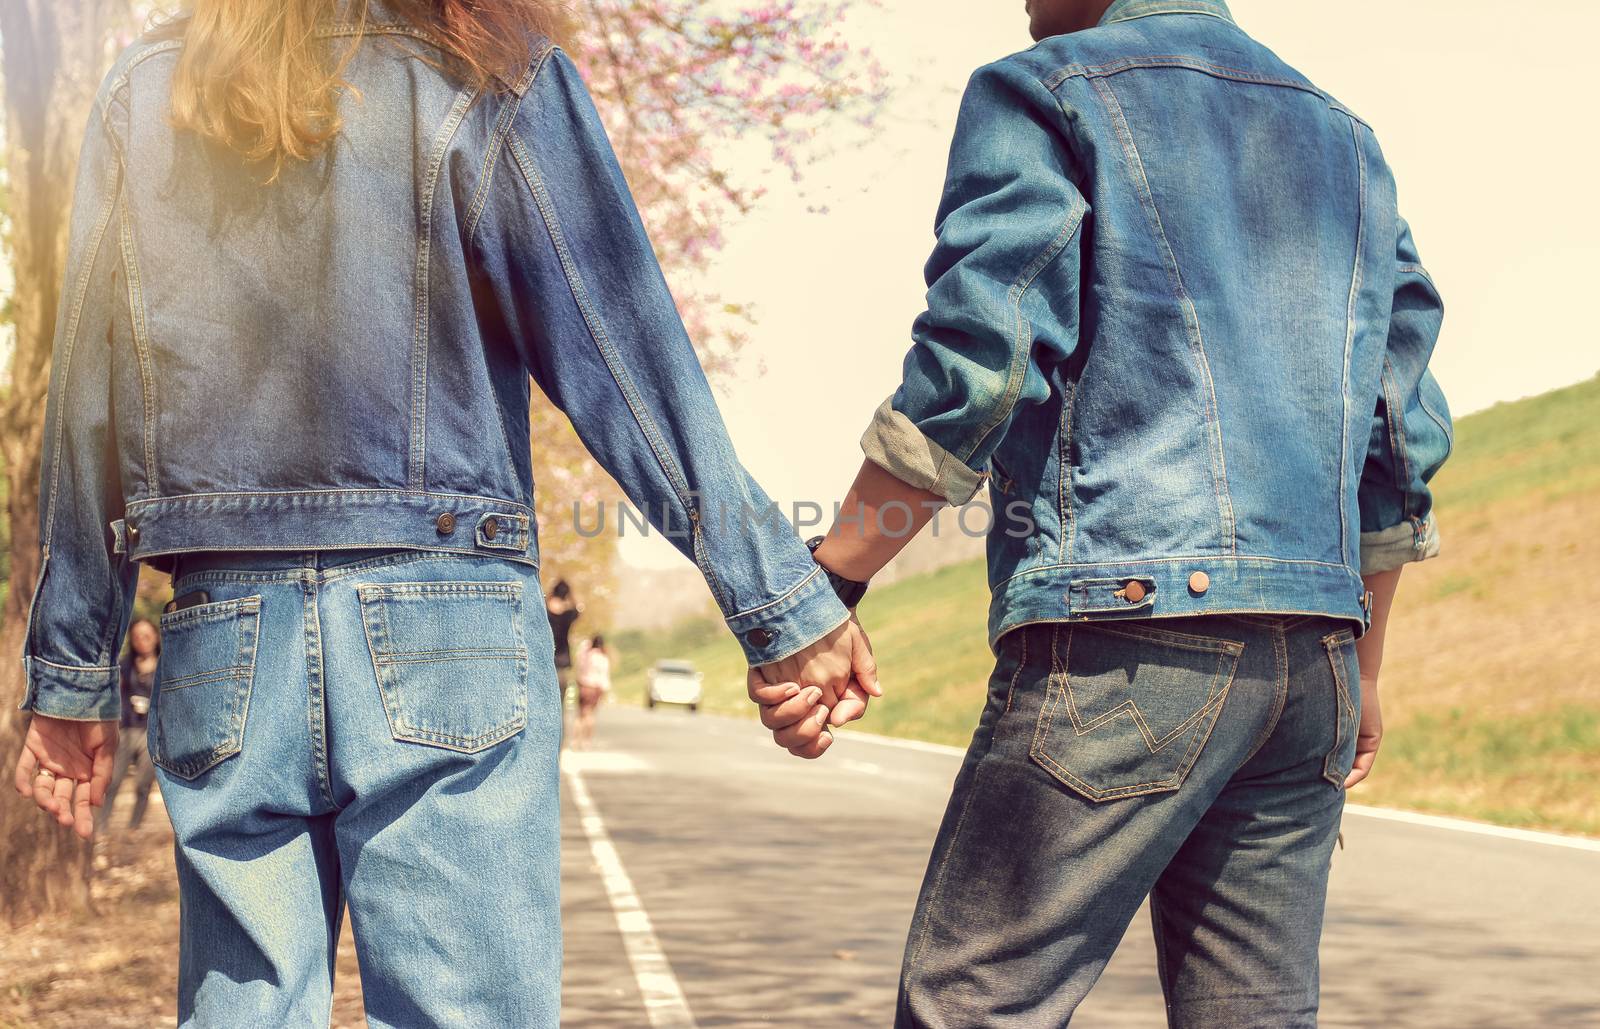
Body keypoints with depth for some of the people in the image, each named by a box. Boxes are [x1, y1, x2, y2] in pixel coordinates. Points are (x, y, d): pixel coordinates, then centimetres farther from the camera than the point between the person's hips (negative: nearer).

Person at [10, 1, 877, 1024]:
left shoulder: (142, 94, 10)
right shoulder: (489, 82, -1)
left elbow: (87, 416, 10)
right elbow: (626, 371, -4)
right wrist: (786, 602, 0)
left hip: (221, 640, 4)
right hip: (442, 636, -4)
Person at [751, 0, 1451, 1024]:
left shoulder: (1046, 92, 3)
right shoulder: (1346, 139, 23)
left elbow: (975, 367, -10)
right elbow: (1407, 434, 21)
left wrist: (820, 589, -8)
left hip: (1127, 633, -7)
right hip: (1313, 649, 7)